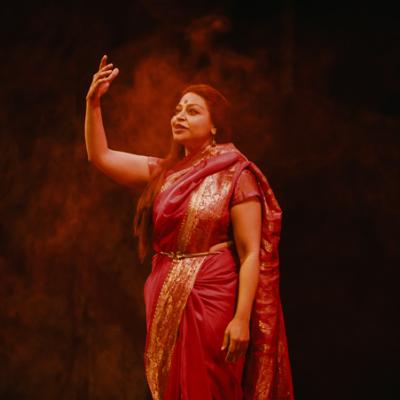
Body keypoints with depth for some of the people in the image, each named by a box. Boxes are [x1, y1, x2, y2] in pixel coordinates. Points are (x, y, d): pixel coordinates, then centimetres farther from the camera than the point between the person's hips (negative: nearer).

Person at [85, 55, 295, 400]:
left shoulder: (235, 174, -8)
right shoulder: (164, 172, 10)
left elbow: (251, 254, -12)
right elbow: (100, 156, 11)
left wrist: (242, 319, -19)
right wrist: (93, 102, -2)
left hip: (211, 300, -6)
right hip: (166, 303, 6)